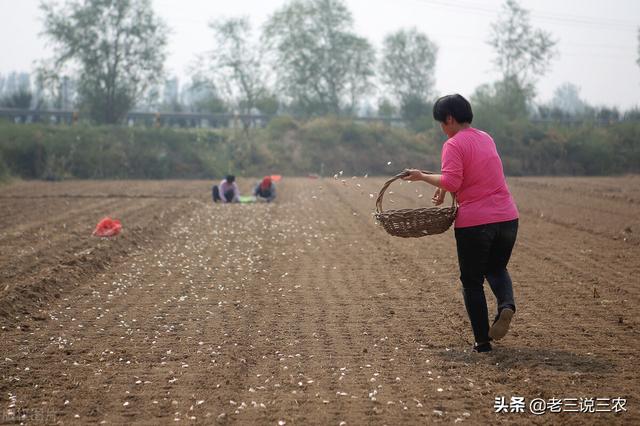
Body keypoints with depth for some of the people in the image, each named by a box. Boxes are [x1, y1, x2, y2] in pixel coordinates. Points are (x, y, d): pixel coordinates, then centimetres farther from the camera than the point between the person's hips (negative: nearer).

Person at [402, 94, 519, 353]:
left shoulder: (454, 145, -9)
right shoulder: (486, 138, 16)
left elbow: (451, 182, -21)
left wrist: (423, 177, -8)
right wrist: (444, 188, 22)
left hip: (474, 222, -6)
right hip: (507, 217, 6)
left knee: (472, 281, 9)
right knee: (497, 269, 25)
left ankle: (482, 340, 9)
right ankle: (506, 305, -6)